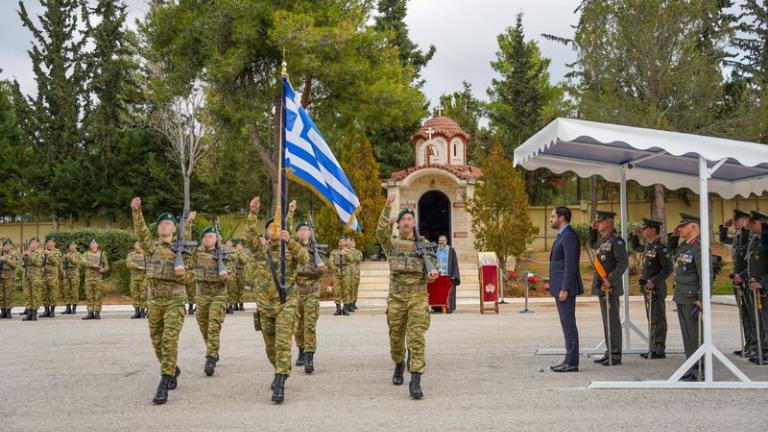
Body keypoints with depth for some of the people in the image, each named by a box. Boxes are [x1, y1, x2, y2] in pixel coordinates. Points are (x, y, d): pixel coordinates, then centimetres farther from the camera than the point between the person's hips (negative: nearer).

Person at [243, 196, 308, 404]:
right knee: (270, 346, 14)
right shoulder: (260, 248, 5)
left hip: (286, 303, -3)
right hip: (265, 305, 3)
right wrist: (253, 213, -29)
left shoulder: (290, 249, 1)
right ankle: (281, 371, 38)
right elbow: (249, 235, -14)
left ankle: (280, 383, -20)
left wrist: (290, 240, -35)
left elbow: (304, 258, -20)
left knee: (283, 343, -16)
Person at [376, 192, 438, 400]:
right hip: (396, 296, 1)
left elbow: (428, 273, 9)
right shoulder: (391, 243, 5)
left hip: (418, 296, -1)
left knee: (416, 337, -13)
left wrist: (432, 274, -16)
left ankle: (415, 382, -16)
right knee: (396, 337, 12)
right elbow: (381, 233, -17)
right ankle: (399, 366, 41)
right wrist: (387, 207, -24)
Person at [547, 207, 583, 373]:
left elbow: (571, 264, -20)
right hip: (560, 287, 10)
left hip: (566, 287, -10)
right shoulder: (563, 236, 18)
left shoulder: (569, 236, -15)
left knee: (569, 324, -8)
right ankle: (570, 360, 15)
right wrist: (555, 285, 20)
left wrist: (564, 289, -22)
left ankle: (572, 362, -5)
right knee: (566, 324, 11)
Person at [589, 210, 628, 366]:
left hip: (610, 287, -9)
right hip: (602, 287, 9)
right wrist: (593, 230, 21)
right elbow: (592, 245, 37)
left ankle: (615, 356, -1)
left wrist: (610, 280, -23)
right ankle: (609, 353, 20)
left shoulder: (615, 240, -13)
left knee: (612, 321, -5)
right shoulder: (603, 240, 14)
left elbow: (623, 263, -20)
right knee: (607, 321, 13)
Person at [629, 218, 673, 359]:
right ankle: (653, 349, 19)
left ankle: (659, 350, -1)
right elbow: (635, 247, 33)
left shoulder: (660, 247, -15)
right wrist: (634, 235, 16)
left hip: (656, 288, -9)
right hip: (647, 288, 9)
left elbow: (668, 268, -19)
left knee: (657, 320, -4)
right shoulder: (647, 246, 12)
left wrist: (654, 281, -23)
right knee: (652, 319, 13)